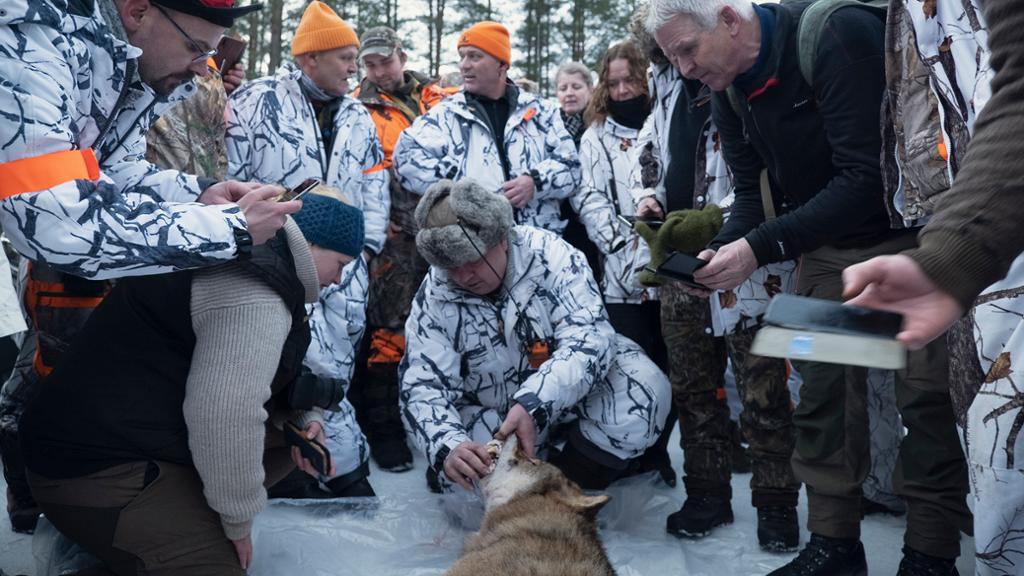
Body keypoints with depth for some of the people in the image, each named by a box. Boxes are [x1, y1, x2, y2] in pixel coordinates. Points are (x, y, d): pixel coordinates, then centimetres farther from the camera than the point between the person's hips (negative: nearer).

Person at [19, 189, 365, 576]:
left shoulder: (248, 257, 11)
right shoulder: (255, 292, -23)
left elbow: (245, 378, 21)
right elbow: (225, 419, -29)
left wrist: (303, 418, 3)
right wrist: (238, 519, -15)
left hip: (136, 438, 11)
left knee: (289, 430, 10)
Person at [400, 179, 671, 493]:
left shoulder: (548, 253, -21)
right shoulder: (433, 298, -14)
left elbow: (589, 337, -28)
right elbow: (423, 385, -16)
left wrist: (534, 404, -44)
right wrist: (447, 446, -38)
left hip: (576, 387, -1)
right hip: (495, 412, 1)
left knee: (643, 395, -29)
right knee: (460, 467, -27)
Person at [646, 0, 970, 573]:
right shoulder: (729, 94, -1)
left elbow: (865, 176, -30)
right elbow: (752, 193, 3)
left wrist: (758, 248, -32)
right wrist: (722, 250, -18)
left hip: (907, 232, -6)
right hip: (826, 244, 6)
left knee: (927, 391, -4)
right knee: (822, 390, 3)